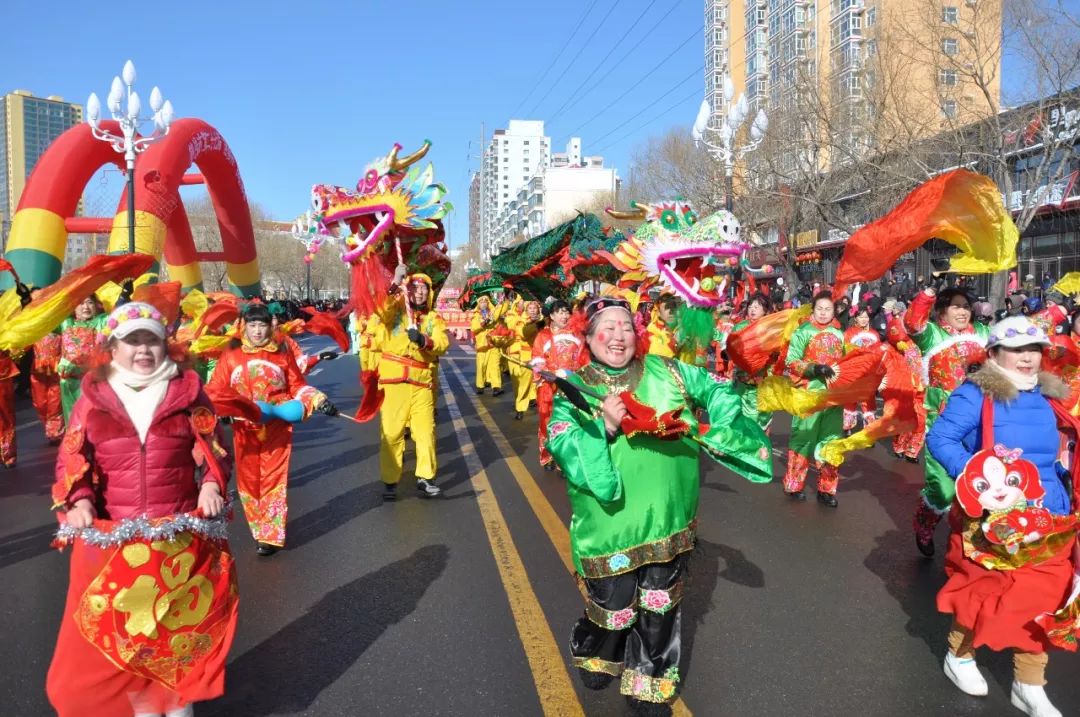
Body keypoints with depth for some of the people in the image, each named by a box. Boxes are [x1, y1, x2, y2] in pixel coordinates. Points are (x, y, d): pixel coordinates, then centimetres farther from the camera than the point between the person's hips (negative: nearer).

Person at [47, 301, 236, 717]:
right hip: (112, 536, 0)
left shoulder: (187, 391, 2)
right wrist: (79, 499, -11)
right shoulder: (94, 397, 3)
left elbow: (212, 448, 5)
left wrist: (212, 485, -10)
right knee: (116, 625, 7)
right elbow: (71, 457, 4)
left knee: (181, 618, 11)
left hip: (181, 533, 0)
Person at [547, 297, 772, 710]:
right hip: (611, 522, -2)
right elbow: (562, 446, -15)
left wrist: (715, 429, -5)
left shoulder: (666, 371, 3)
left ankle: (646, 679, 38)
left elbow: (717, 391, 10)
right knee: (614, 605, 12)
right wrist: (604, 426, -27)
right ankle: (598, 657, 46)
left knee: (659, 606, 15)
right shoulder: (574, 388, -4)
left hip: (668, 517, 3)